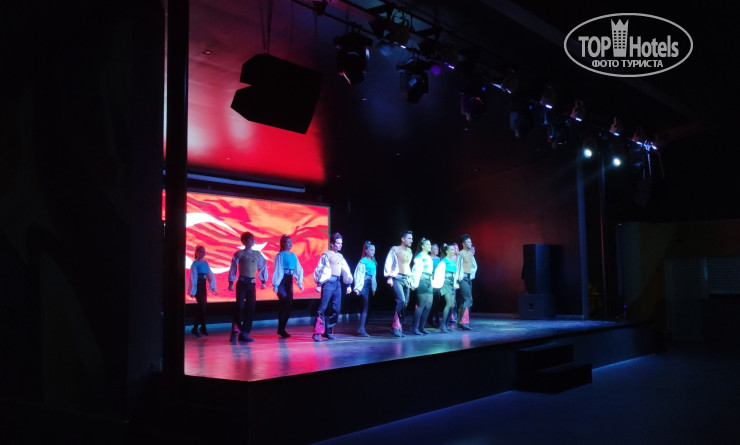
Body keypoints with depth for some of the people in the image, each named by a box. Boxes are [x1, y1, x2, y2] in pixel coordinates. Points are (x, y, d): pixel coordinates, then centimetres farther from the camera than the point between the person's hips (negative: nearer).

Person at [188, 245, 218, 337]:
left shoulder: (205, 263, 10)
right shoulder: (195, 263, -8)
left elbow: (210, 276, 11)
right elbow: (193, 277, -11)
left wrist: (213, 287, 6)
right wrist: (192, 290, -13)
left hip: (203, 286, 6)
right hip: (197, 286, -6)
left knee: (200, 306, 8)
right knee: (202, 305, -8)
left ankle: (195, 328, 17)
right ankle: (203, 327, 1)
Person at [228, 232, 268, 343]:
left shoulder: (258, 254, 9)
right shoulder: (239, 254, -2)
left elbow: (262, 267, 14)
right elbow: (233, 268, -2)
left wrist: (263, 281, 9)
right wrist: (231, 282, -5)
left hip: (252, 283, 5)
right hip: (242, 282, -4)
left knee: (250, 308, 3)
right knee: (240, 306, -12)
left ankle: (244, 334, 9)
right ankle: (234, 332, -6)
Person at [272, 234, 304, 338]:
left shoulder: (293, 255, 9)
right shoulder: (280, 255, -8)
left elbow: (298, 270, 10)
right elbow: (277, 270, -10)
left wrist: (300, 283, 4)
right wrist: (275, 285, -13)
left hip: (289, 281, 6)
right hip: (281, 281, -6)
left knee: (289, 304, 5)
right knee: (284, 303, -8)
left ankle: (282, 329, 14)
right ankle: (280, 329, 2)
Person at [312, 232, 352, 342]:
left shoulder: (340, 256, 17)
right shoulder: (327, 254, -1)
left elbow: (346, 271, 19)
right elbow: (321, 269, -8)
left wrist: (349, 285, 15)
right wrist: (319, 284, -15)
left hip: (338, 283, 7)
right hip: (328, 282, -7)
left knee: (336, 309, 5)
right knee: (323, 307, -10)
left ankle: (328, 331, 14)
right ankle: (317, 332, -10)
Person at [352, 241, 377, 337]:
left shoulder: (373, 261, 12)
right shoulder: (363, 261, -8)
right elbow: (358, 274, -11)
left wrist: (374, 287, 16)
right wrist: (357, 287, -16)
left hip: (370, 285, 7)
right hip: (364, 285, -7)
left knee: (367, 307, 8)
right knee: (365, 306, -11)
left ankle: (361, 329, 14)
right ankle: (361, 329, -11)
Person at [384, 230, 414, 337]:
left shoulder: (409, 251, 18)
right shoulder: (395, 249, -1)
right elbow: (388, 263, -8)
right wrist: (389, 276, -18)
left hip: (407, 279, 7)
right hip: (397, 278, -7)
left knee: (405, 304, 3)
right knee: (401, 301, -22)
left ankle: (399, 328, 9)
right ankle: (395, 326, -14)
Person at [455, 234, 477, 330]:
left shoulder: (470, 253, 14)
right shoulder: (461, 254, -10)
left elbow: (474, 266, 26)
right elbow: (458, 267, -13)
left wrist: (472, 274, 13)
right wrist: (456, 280, -16)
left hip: (469, 278, 8)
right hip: (463, 278, -8)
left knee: (464, 300, 9)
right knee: (469, 299, -15)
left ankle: (460, 321, 15)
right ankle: (463, 321, -14)